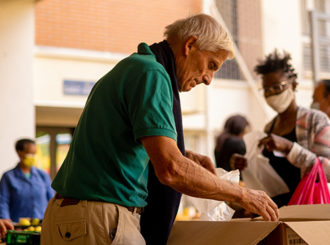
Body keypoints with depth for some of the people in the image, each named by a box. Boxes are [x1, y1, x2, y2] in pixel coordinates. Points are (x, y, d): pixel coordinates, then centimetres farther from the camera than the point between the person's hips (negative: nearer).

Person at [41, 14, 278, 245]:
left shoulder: (130, 68, 18)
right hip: (100, 220, -10)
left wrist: (185, 157, 16)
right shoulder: (151, 72, -13)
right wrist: (242, 194, -12)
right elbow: (170, 170, -22)